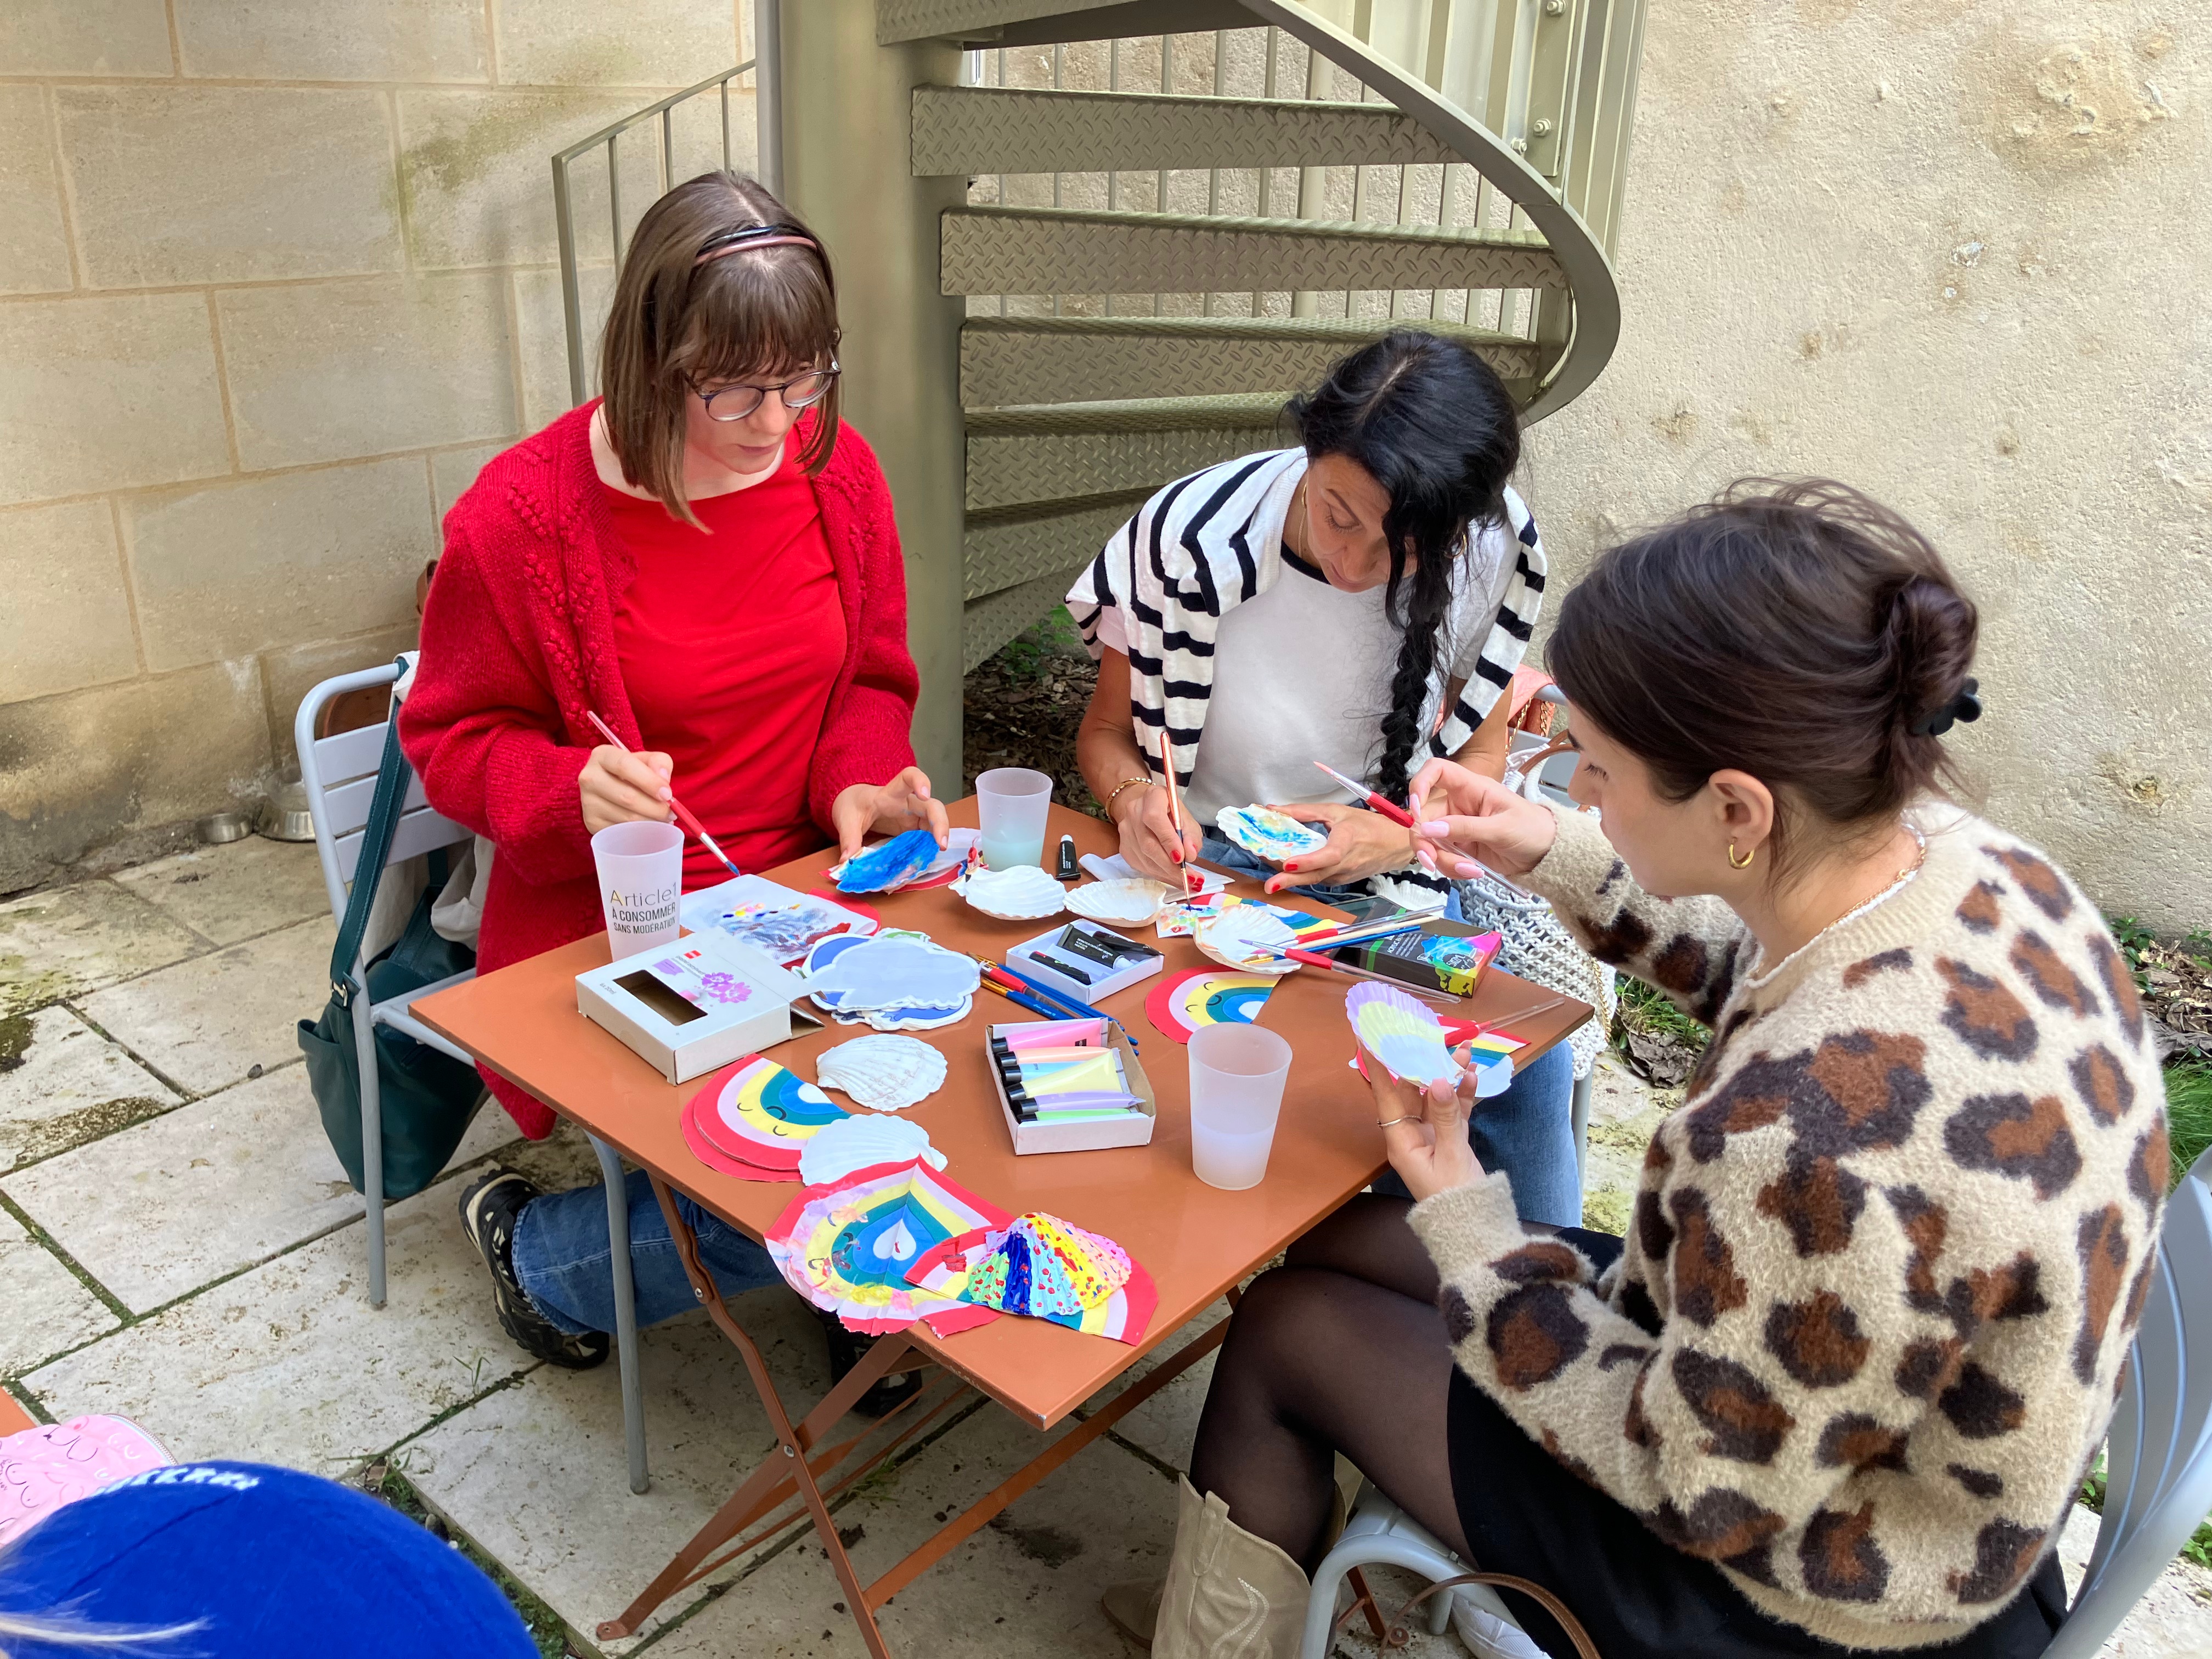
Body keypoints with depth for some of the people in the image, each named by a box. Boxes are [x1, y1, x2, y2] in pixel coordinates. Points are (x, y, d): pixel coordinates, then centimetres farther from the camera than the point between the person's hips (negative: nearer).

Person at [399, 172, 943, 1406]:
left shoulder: (836, 469, 0)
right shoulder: (525, 515, -13)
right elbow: (456, 738, -2)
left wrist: (859, 785, -10)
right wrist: (576, 792, -23)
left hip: (803, 892, 5)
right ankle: (534, 1249, 14)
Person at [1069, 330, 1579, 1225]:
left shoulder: (1492, 549, -9)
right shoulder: (1193, 539, -16)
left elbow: (1479, 753, 5)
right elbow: (1106, 731, -3)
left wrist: (1401, 836, -16)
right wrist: (1133, 799, -26)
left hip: (1393, 886, 2)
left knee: (1527, 1059, -22)